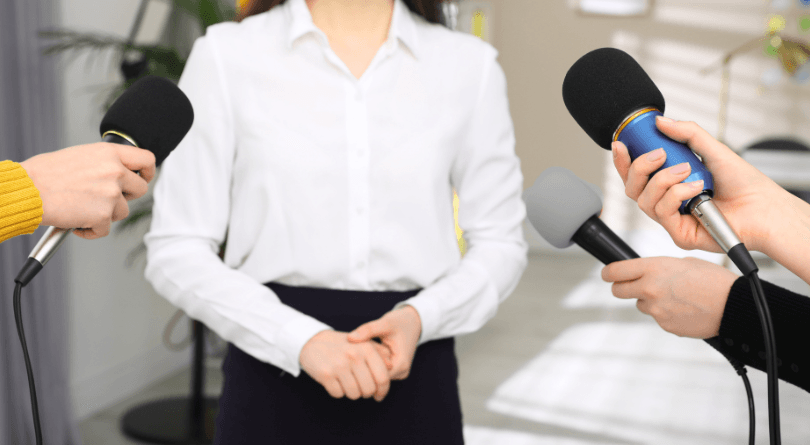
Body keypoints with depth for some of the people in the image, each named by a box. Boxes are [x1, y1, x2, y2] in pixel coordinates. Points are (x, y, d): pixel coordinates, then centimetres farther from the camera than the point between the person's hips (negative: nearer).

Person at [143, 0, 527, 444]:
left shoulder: (470, 65, 1)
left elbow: (500, 243, 5)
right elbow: (175, 250, -6)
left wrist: (420, 317, -14)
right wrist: (301, 339, -18)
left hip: (411, 378, 2)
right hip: (274, 382, -1)